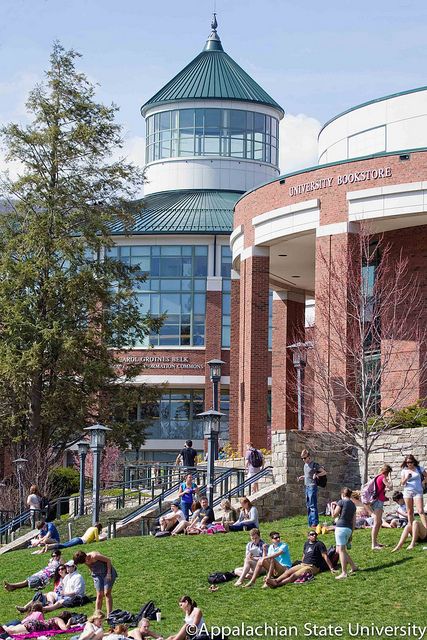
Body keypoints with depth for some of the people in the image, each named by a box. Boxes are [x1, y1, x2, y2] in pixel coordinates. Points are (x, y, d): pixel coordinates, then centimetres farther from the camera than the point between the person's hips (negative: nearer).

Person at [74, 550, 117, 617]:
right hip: (98, 575, 6)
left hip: (107, 572, -6)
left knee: (107, 593, -11)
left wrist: (109, 573, -19)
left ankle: (109, 615, -11)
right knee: (99, 595, 0)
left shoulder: (94, 556, -29)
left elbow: (108, 560, -20)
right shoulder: (86, 561, -8)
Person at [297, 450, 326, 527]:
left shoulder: (314, 465, -11)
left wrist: (316, 475, -23)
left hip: (312, 486, -9)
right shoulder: (305, 465, 14)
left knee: (313, 505, -11)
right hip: (307, 486, 9)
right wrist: (302, 477, 14)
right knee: (308, 505, 11)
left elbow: (324, 472, -10)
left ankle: (315, 523, -11)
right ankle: (310, 523, 16)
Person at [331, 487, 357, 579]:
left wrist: (333, 506, 15)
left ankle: (344, 573, -10)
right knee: (340, 550, 19)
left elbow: (334, 515, -1)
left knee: (341, 550, -6)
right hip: (349, 529, 7)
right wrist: (351, 533, 21)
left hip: (341, 527, -7)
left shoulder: (341, 502, -4)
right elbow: (354, 521, 16)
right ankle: (353, 567, 20)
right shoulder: (353, 505, 16)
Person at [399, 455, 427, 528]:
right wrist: (406, 478, -18)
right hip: (407, 492, 2)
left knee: (420, 511, -13)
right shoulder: (404, 471, 4)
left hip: (418, 492, -2)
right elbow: (402, 483, 0)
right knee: (410, 512, 5)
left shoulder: (419, 468, 2)